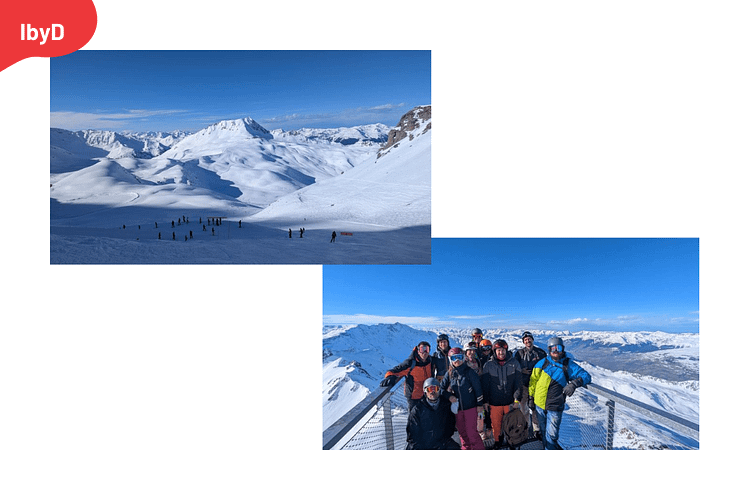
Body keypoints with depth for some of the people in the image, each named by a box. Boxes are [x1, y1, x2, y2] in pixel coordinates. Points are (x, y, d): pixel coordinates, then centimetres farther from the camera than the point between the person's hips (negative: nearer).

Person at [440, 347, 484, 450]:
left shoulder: (469, 372, -6)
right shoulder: (450, 373, 3)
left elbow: (478, 388, -3)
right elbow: (441, 387, 11)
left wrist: (480, 404, -2)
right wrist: (449, 396, -6)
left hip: (470, 406, -4)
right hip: (457, 407, 4)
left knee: (471, 431, -7)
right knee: (461, 431, 13)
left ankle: (479, 449, 8)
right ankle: (466, 448, 30)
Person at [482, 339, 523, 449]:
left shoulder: (514, 363, 1)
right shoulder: (488, 365, 1)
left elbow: (517, 383, 3)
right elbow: (485, 384, 5)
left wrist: (517, 398, -4)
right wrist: (485, 401, 3)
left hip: (510, 401, 0)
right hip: (494, 402, 0)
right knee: (496, 423, 6)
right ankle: (497, 442, 28)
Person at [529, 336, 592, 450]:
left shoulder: (568, 365, -4)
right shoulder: (542, 363, 0)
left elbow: (586, 376, -7)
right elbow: (533, 380, 10)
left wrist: (574, 383, -25)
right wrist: (531, 397, 12)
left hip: (555, 407, -2)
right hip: (540, 404, 2)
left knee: (551, 435, 0)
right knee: (543, 433, 17)